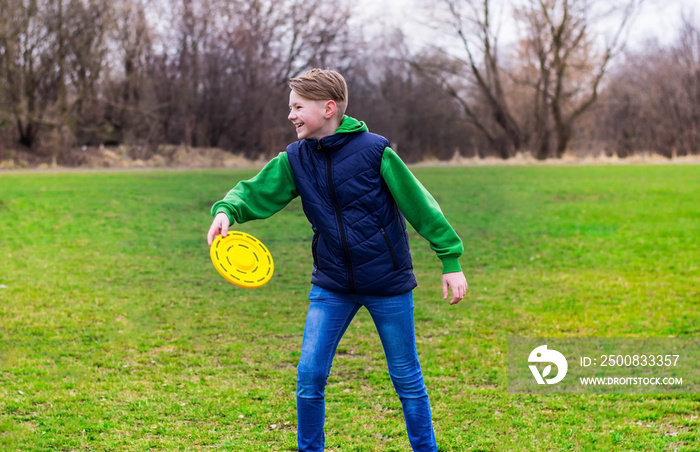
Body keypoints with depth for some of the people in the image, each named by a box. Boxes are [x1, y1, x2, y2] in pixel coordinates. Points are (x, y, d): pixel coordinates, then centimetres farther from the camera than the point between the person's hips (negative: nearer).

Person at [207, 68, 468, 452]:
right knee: (309, 376, -2)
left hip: (388, 283, -3)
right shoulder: (294, 160, -2)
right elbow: (254, 193, 0)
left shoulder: (374, 151, -14)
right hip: (331, 286, 3)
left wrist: (451, 261, -6)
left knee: (406, 378, 8)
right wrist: (226, 210, -23)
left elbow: (420, 205, -8)